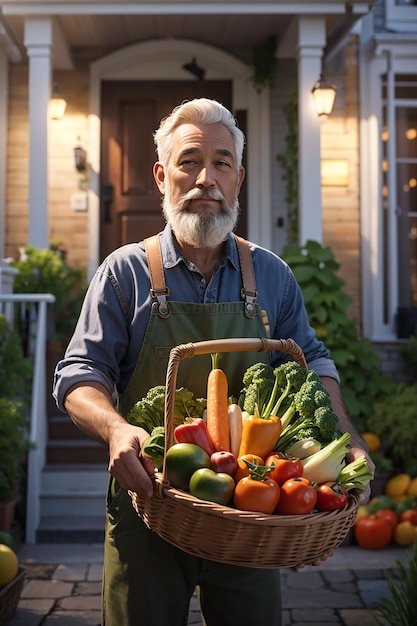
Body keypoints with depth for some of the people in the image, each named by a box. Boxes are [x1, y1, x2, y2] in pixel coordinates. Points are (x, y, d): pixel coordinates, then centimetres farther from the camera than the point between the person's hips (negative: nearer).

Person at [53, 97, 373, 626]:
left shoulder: (272, 276, 6)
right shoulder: (126, 272, -2)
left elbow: (310, 361, 11)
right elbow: (79, 374, -4)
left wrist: (345, 436, -6)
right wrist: (115, 428, -25)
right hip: (147, 506, -1)